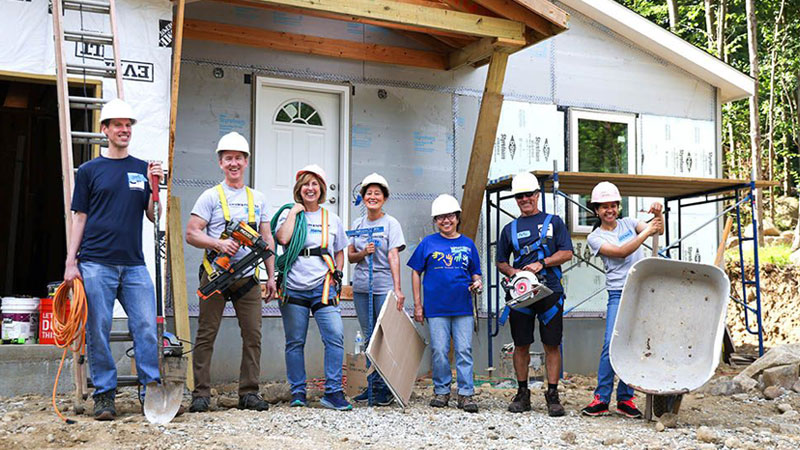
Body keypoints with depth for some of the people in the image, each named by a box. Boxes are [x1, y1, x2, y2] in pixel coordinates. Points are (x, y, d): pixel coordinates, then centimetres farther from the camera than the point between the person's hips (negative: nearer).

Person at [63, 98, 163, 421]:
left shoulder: (143, 169, 13)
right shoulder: (89, 170, 8)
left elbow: (153, 215, 11)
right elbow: (80, 218, 7)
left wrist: (155, 186, -5)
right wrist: (71, 262, 1)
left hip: (134, 264, 2)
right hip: (95, 264, -1)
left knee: (147, 327, -4)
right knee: (98, 330, 1)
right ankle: (104, 394, 10)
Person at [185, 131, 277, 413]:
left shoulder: (258, 199, 14)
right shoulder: (211, 197, 2)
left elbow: (267, 239, 16)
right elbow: (192, 234, -4)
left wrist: (271, 276, 10)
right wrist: (219, 244, -19)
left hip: (248, 278, 4)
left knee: (253, 336, 2)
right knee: (206, 336, 0)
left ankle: (249, 393, 11)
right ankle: (201, 394, 7)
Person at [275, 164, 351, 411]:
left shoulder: (332, 219, 15)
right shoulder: (290, 215, 8)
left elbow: (339, 251, 24)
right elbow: (282, 238, -14)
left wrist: (337, 272, 8)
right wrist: (294, 212, -5)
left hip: (323, 288, 1)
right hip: (294, 287, -1)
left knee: (335, 336, -13)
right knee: (295, 342, 4)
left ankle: (333, 392, -6)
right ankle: (298, 392, 15)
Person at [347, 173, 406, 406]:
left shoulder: (391, 223, -1)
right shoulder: (358, 223, 13)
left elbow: (393, 257, -10)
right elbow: (350, 256, 12)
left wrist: (397, 289, -19)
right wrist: (363, 253, -10)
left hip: (384, 286, -4)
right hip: (361, 287, 4)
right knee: (369, 337, 9)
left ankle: (385, 389, 6)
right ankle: (372, 385, 17)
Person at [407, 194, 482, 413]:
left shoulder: (467, 244, 9)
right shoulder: (428, 243, 4)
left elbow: (475, 272, 18)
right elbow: (416, 272, 7)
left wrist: (477, 283, -6)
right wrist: (417, 304, 3)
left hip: (463, 307, 1)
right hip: (436, 307, -1)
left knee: (464, 351, 0)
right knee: (439, 352, 3)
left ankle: (466, 393, 6)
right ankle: (441, 391, 17)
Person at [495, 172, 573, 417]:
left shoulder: (553, 222, 8)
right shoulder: (510, 229, 14)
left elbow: (567, 253, 0)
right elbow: (501, 262, 19)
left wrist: (541, 263, -13)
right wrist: (512, 272, -2)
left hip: (550, 292, -2)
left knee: (552, 344, -1)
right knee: (521, 345, 5)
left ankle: (553, 395, 5)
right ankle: (522, 393, 16)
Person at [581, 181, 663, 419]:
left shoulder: (628, 223, 14)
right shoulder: (595, 237, 1)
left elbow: (657, 230, 4)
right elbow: (621, 252, -13)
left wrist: (658, 215, -15)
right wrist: (647, 231, -16)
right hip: (619, 295, -3)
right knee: (612, 345, -13)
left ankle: (625, 398, 10)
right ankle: (601, 399, -6)